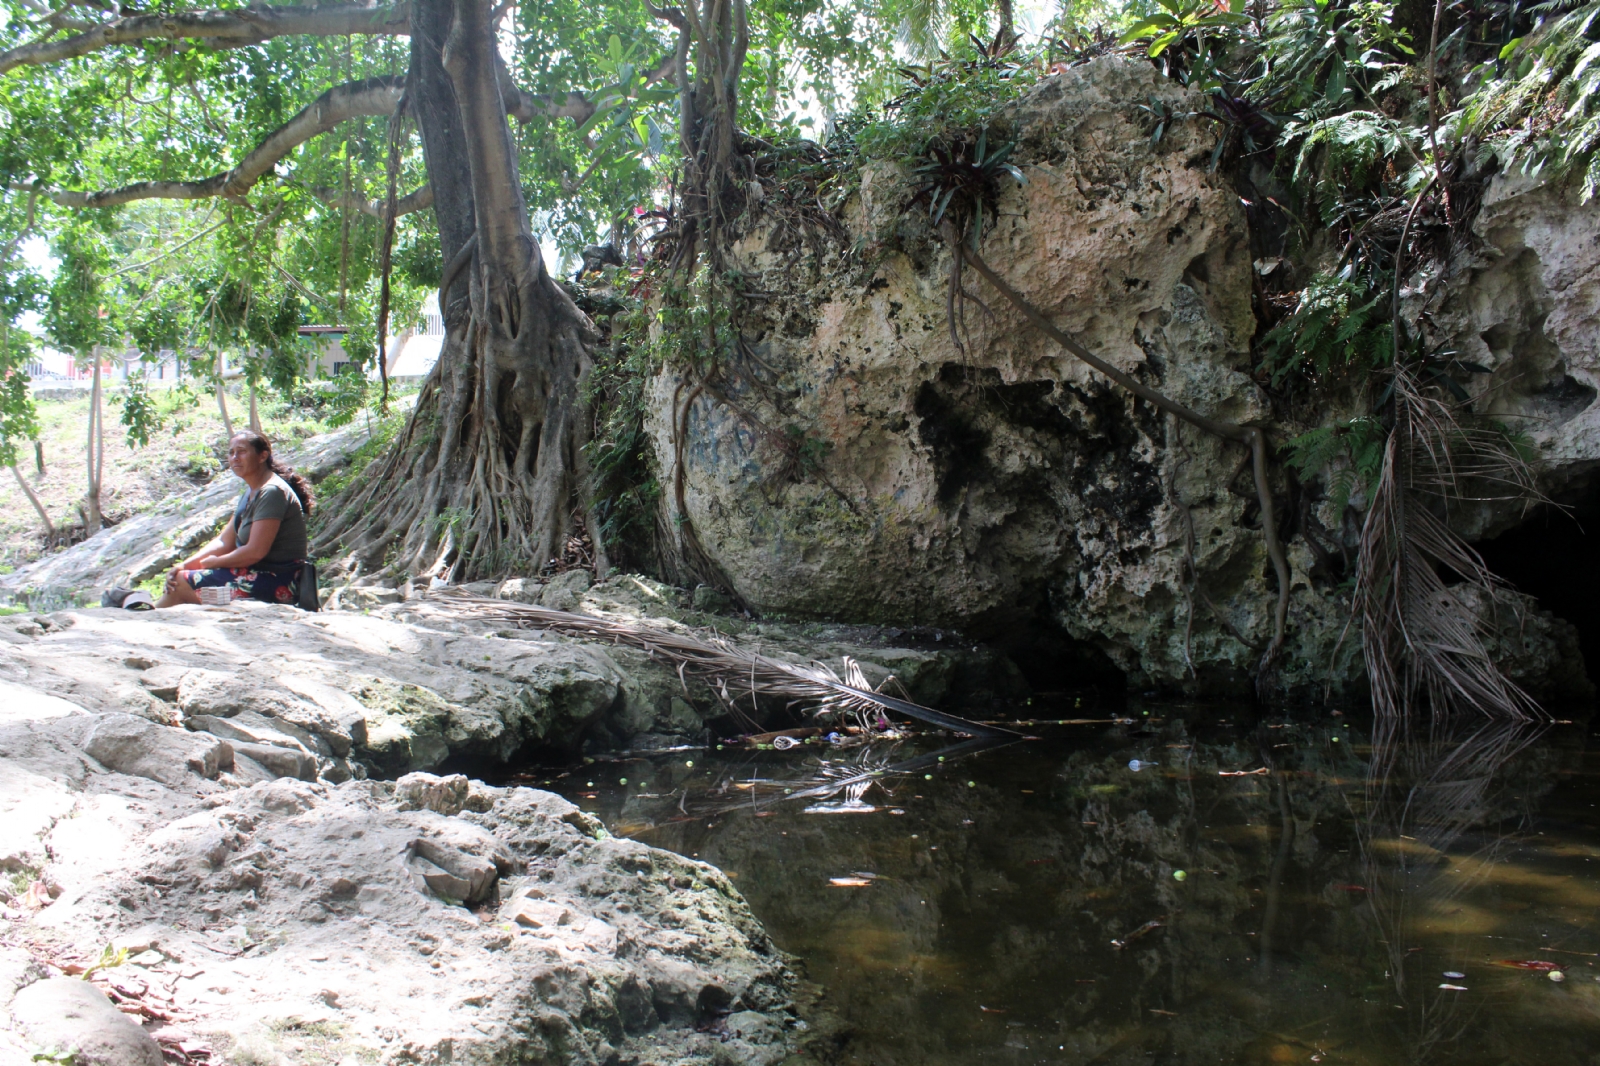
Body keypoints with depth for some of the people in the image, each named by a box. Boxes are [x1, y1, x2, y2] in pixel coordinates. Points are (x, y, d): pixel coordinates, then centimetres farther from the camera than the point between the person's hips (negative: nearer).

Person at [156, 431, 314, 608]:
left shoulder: (271, 492, -18)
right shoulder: (251, 492, 13)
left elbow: (255, 551, -23)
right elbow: (224, 542, 12)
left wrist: (211, 562, -8)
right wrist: (185, 565, -2)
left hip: (276, 582, -10)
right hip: (259, 572, 10)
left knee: (183, 583, -10)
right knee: (179, 576, 11)